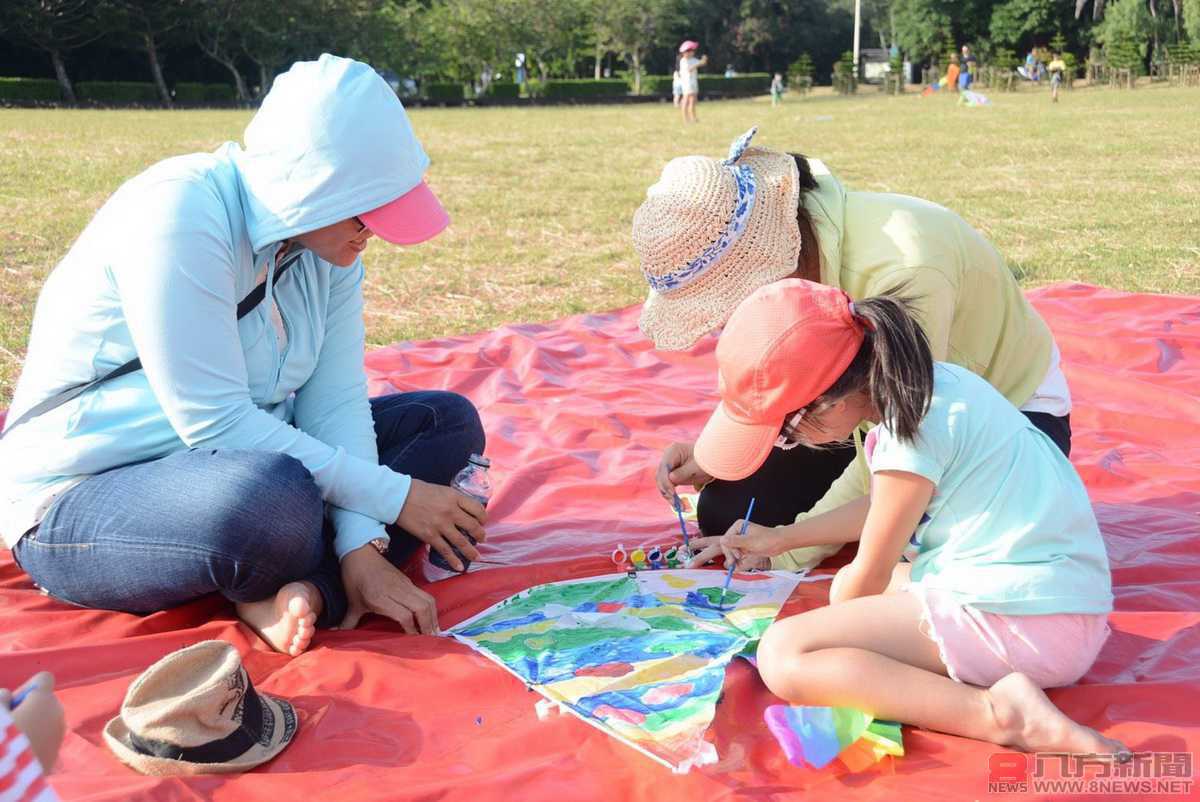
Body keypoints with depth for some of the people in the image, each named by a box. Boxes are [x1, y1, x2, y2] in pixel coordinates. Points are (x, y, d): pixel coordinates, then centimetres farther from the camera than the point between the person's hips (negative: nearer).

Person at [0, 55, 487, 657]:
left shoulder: (326, 232, -3)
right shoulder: (177, 213, -25)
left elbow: (335, 398, -8)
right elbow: (214, 423, -28)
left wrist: (361, 547, -22)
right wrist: (392, 496, -24)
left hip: (227, 465, 8)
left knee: (451, 420, 0)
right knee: (273, 495, -41)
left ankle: (308, 587, -19)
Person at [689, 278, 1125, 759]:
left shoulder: (914, 428, -18)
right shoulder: (920, 385, 10)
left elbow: (870, 578, -7)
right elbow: (887, 505, 28)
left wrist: (822, 638, 13)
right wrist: (780, 539, 37)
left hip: (1022, 623, -10)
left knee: (783, 656, -14)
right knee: (847, 584, 27)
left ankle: (999, 714, -22)